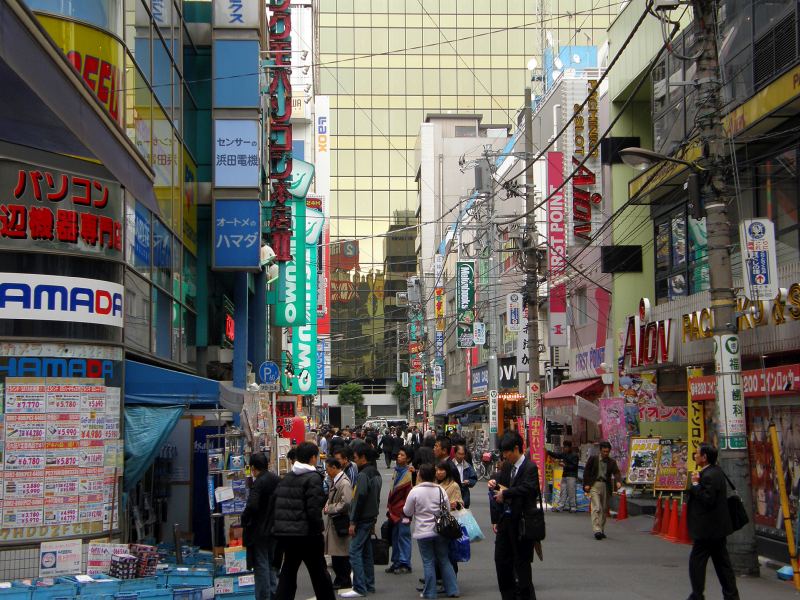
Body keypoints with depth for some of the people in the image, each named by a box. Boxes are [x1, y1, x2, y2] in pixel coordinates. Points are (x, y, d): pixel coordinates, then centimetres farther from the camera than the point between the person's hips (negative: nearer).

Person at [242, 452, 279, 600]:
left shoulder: (259, 483, -19)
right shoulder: (277, 480, 5)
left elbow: (252, 506, -28)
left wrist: (244, 521, -13)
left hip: (259, 532, -8)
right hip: (274, 529, 8)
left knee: (261, 565, -1)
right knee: (271, 564, 17)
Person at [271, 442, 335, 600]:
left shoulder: (286, 478, 10)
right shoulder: (313, 478, -12)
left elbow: (277, 505, 11)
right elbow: (314, 509, -18)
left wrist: (277, 528, 16)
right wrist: (319, 532, -10)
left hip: (285, 533, 6)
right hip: (306, 534, -6)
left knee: (288, 572, 12)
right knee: (319, 572, 6)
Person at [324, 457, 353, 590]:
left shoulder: (344, 483, -17)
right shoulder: (334, 481, 13)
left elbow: (346, 504, -23)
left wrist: (330, 509, -15)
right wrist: (327, 505, 6)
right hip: (334, 521, 9)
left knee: (341, 553, -2)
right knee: (335, 554, 13)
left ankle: (344, 581, 6)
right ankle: (339, 579, 20)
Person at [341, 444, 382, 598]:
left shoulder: (363, 475, -17)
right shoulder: (376, 474, 13)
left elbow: (359, 499, -20)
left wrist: (353, 522, -17)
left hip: (362, 520, -10)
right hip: (371, 518, 10)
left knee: (355, 552, -8)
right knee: (367, 552, 14)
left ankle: (359, 588, -10)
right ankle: (369, 585, 19)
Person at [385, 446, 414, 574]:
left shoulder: (410, 473, -14)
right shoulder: (397, 471, 12)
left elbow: (410, 495, -14)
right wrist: (389, 506, 16)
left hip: (402, 511, -8)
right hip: (394, 510, 8)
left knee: (403, 535, -2)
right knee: (395, 536, 13)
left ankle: (405, 564, 5)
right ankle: (396, 562, 22)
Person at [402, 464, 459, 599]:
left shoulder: (415, 491, -11)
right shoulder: (440, 490, -1)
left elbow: (407, 512, -3)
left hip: (423, 532, -4)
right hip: (440, 531, 4)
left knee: (428, 562, 3)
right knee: (444, 560, 12)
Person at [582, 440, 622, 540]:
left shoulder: (612, 462, 9)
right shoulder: (593, 459, 4)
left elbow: (616, 472, -4)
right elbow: (586, 471, 5)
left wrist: (618, 481, -24)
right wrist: (586, 484, -4)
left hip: (606, 486, 3)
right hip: (594, 485, -3)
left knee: (604, 509, 8)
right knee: (596, 508, -14)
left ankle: (601, 530, 18)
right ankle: (597, 530, -21)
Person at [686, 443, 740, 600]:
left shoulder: (709, 476, -21)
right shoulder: (716, 471, 11)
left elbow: (707, 499, -25)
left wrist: (695, 484, -18)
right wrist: (698, 483, 5)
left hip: (708, 528, -10)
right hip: (718, 527, 10)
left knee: (696, 561, -1)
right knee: (722, 562, 13)